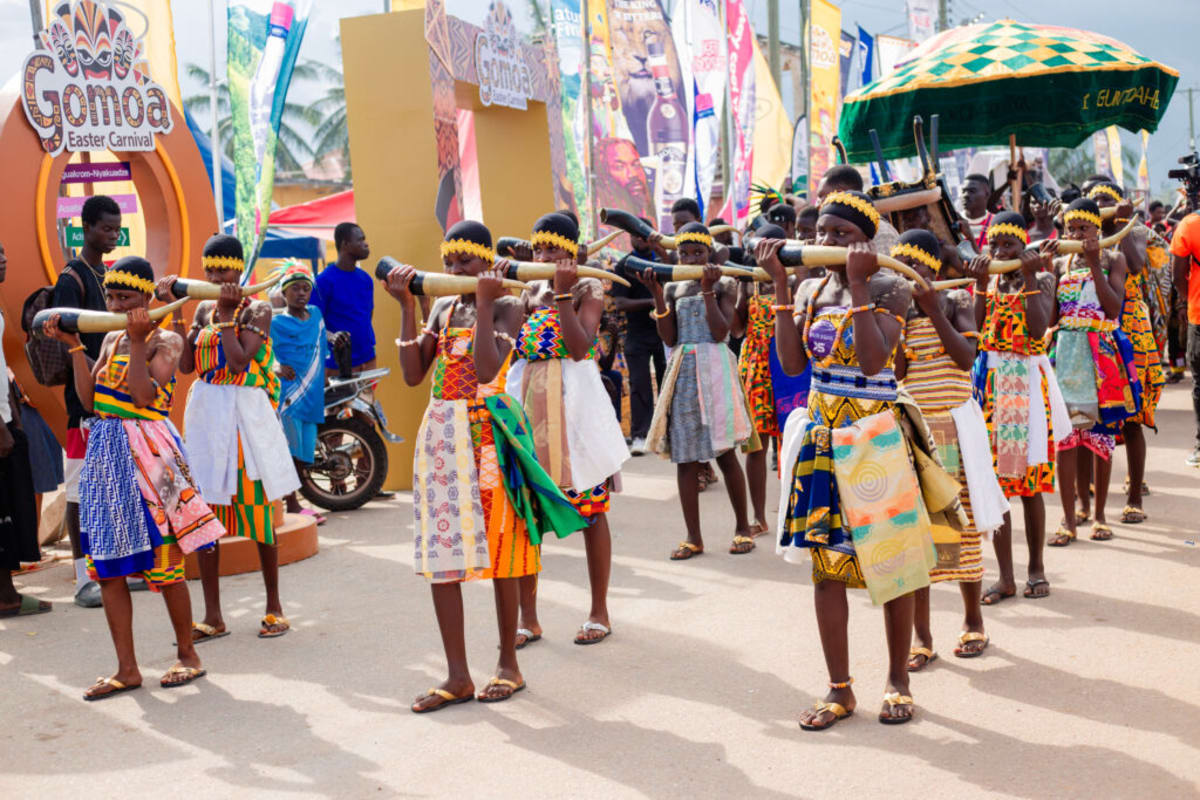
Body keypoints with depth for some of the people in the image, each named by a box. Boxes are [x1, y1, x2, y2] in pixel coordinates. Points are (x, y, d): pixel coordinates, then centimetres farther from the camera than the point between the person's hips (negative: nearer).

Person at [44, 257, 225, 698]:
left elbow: (144, 397, -19)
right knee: (107, 565, 5)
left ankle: (187, 654, 16)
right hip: (106, 451, 7)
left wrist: (137, 341, -19)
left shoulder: (165, 340, -6)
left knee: (163, 559, -1)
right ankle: (126, 668, 11)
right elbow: (89, 401, 7)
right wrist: (74, 347, 4)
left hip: (147, 453, -7)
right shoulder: (111, 340, 15)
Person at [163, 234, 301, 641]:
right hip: (207, 412, 5)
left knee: (256, 508, 2)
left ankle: (274, 606, 16)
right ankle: (212, 616, 10)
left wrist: (226, 314, -15)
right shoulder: (203, 309, 11)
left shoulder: (257, 310, -5)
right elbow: (186, 364, 2)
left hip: (246, 414, -5)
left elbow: (240, 362, -18)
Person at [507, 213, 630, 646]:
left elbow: (580, 347, -16)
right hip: (528, 404, 5)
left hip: (574, 405, -5)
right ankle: (527, 617, 12)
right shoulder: (530, 290, 14)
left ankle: (599, 611, 15)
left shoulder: (588, 289, -2)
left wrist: (562, 295, -18)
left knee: (590, 507, 3)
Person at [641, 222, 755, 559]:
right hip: (682, 373, 3)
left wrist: (708, 291, -16)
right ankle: (693, 537, 8)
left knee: (725, 452, -1)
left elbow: (720, 333, -11)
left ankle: (742, 527, 14)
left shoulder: (725, 285, 2)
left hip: (714, 370, -3)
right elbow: (669, 338, 0)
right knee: (685, 457, 2)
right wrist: (658, 295, -8)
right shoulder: (673, 289, 10)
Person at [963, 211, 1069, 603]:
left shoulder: (1041, 280, 1)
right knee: (994, 479, 1)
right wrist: (981, 285, -16)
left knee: (1030, 482, 3)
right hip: (990, 382, 2)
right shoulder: (985, 280, 8)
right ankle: (1005, 577, 9)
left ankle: (1036, 567, 19)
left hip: (1028, 383, -2)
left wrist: (1029, 279, -17)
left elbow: (1039, 329, -17)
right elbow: (974, 329, -8)